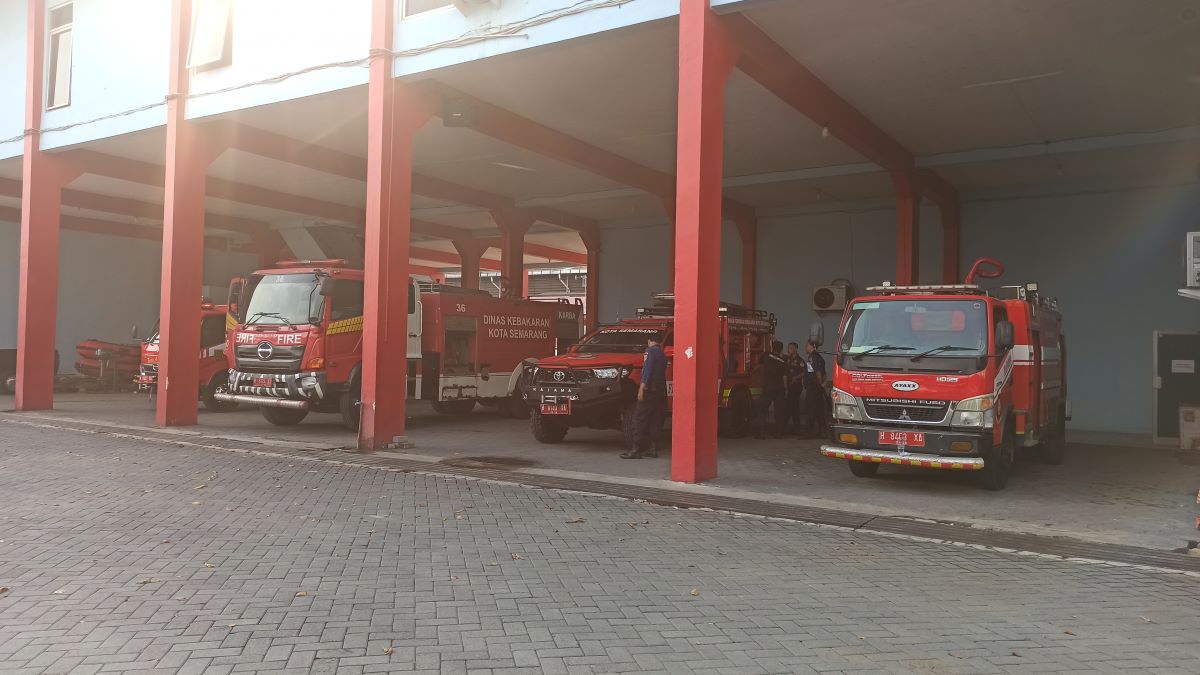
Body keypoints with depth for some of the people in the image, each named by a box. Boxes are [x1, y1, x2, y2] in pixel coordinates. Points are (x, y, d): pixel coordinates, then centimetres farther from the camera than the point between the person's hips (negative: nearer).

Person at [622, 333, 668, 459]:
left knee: (640, 419, -8)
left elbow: (647, 370, -15)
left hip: (650, 390, -8)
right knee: (655, 420, 9)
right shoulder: (662, 354, 20)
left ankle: (636, 450, -13)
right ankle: (652, 448, 9)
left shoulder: (650, 351, -4)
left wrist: (642, 387, -19)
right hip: (661, 391, 8)